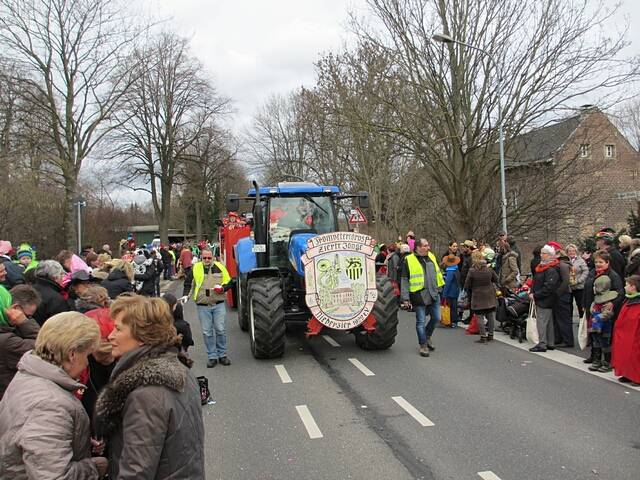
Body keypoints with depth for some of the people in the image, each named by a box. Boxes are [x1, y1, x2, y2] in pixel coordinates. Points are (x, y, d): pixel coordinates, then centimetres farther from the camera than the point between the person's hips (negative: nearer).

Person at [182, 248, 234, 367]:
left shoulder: (220, 267, 4)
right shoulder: (195, 268, 3)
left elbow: (229, 282, 10)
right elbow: (188, 283, 11)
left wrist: (222, 288, -9)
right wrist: (186, 295, -5)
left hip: (219, 305, 0)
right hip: (202, 306, 0)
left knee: (221, 330, 0)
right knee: (207, 332, 3)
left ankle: (222, 355, 15)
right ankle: (212, 356, 13)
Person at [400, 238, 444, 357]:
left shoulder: (431, 256, 10)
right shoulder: (409, 260, -8)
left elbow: (438, 272, 23)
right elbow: (404, 280, -7)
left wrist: (439, 287, 21)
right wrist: (405, 298, -10)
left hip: (434, 294, 6)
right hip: (419, 296, -6)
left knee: (436, 318, 12)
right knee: (421, 321, 1)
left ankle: (427, 336, 36)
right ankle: (423, 345, 15)